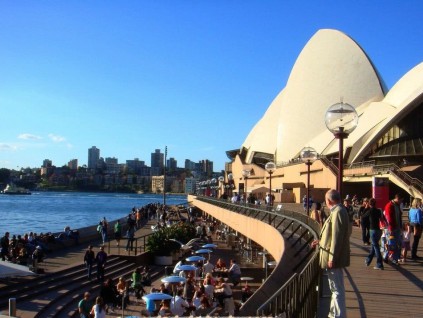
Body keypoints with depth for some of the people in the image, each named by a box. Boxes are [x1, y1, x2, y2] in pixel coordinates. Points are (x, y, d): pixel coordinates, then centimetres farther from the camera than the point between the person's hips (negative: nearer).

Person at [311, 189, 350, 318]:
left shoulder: (338, 212, -19)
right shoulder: (338, 211, 11)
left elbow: (337, 237, -23)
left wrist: (332, 258, -22)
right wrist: (320, 241, 23)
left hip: (334, 258, -10)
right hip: (333, 256, 10)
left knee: (337, 289, -2)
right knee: (335, 288, 19)